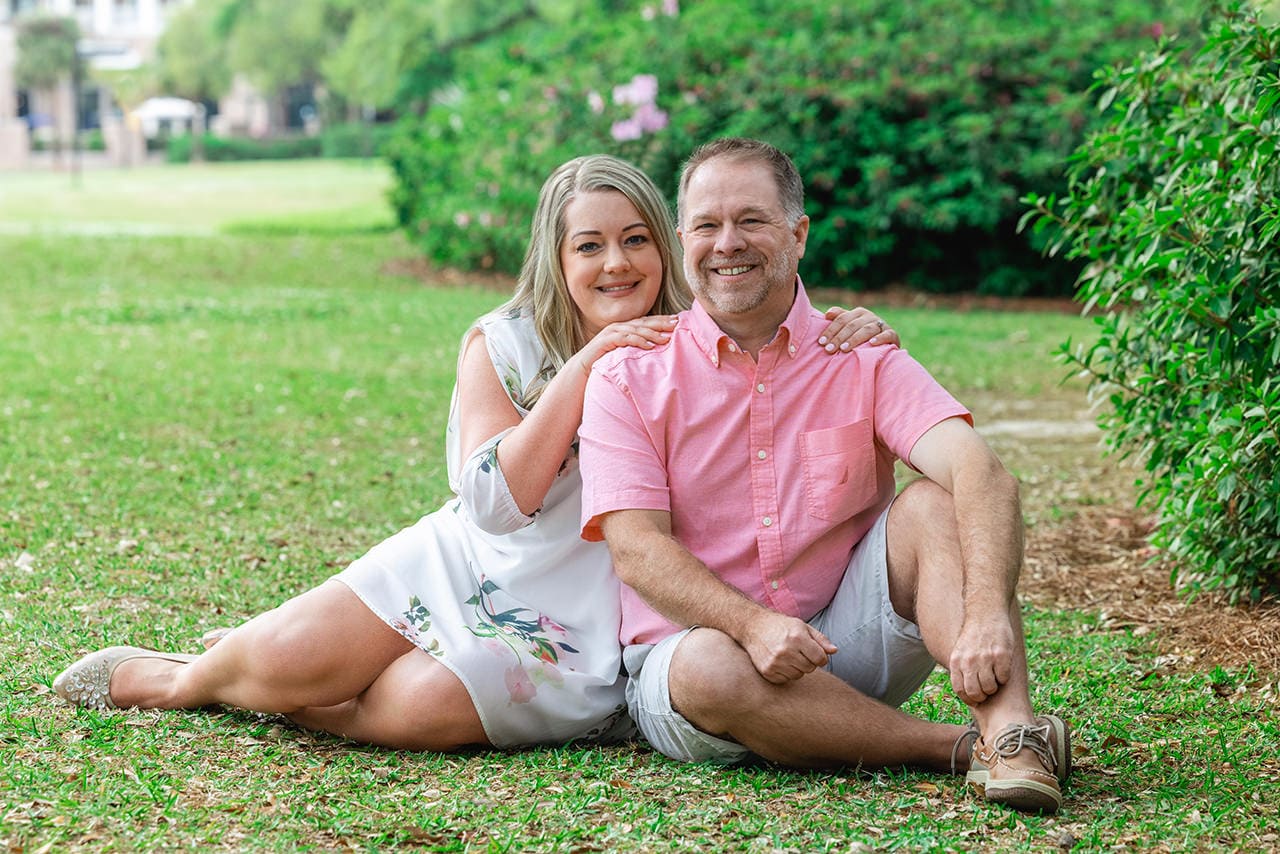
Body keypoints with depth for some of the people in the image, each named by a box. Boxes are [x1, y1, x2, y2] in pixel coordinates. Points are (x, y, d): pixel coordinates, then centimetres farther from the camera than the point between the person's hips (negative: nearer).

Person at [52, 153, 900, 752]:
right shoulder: (503, 344, -3)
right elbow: (497, 499, -15)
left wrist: (854, 332, -29)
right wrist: (585, 365, -22)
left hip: (578, 625, -1)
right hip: (466, 566, 1)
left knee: (421, 707, -27)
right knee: (288, 659, -17)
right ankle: (183, 674, 18)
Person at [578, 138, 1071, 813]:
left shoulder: (864, 360, 1)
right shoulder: (630, 378, 0)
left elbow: (981, 473, -17)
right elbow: (636, 549, -12)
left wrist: (987, 614, -37)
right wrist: (753, 625, -31)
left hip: (848, 643, 1)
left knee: (934, 505, -20)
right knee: (706, 669, -36)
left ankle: (1009, 732, -38)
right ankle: (962, 748, -26)